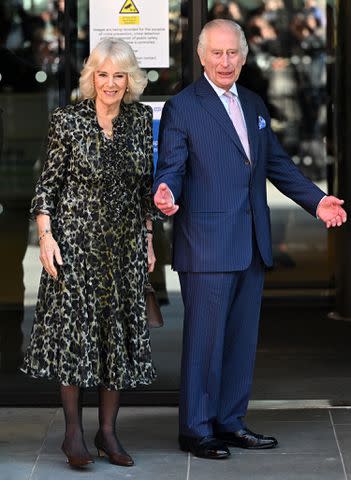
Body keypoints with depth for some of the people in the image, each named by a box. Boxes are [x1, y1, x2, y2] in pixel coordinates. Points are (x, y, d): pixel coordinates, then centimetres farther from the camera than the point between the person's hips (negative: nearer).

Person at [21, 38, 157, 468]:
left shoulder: (141, 119, 5)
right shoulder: (68, 120, -4)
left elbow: (147, 185, 12)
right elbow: (48, 182, -3)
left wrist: (149, 239, 11)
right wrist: (46, 235, -10)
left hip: (126, 243, 4)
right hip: (76, 239, -3)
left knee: (119, 331, 5)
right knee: (74, 327, -4)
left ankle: (107, 431, 13)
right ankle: (73, 432, 4)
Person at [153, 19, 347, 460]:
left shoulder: (253, 105, 16)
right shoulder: (182, 107, -4)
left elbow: (276, 162, 20)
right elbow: (170, 169, -9)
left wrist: (316, 200, 11)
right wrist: (166, 194, -31)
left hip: (250, 246, 7)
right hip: (207, 246, -7)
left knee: (242, 338, 11)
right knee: (204, 339, -3)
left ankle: (230, 423, 22)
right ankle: (195, 430, 8)